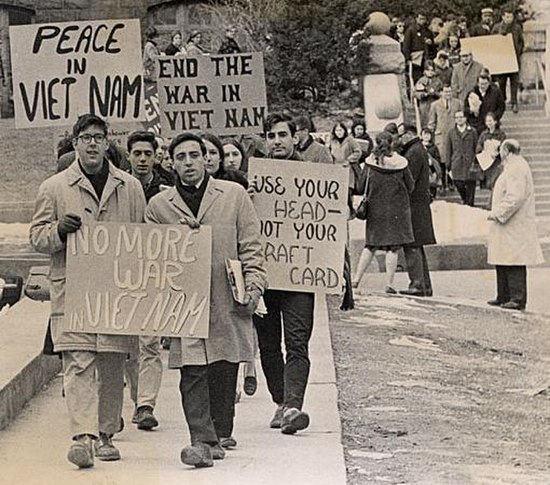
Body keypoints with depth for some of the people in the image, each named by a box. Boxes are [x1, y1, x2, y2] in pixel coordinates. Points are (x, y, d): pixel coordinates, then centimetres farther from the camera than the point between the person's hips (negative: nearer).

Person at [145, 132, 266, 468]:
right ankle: (202, 440, -14)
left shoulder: (234, 195, 8)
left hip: (227, 302, 0)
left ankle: (218, 436, 16)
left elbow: (251, 247, 7)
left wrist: (253, 287, -3)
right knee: (193, 373, -11)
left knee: (224, 375, 4)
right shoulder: (159, 206, 9)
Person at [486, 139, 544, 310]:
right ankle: (504, 297, 18)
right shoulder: (514, 167, 18)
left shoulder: (516, 169, -16)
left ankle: (518, 298, -9)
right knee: (502, 263, 13)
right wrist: (498, 213, 19)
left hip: (514, 227, -11)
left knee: (514, 264, -9)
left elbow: (515, 197, -24)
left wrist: (498, 213, -18)